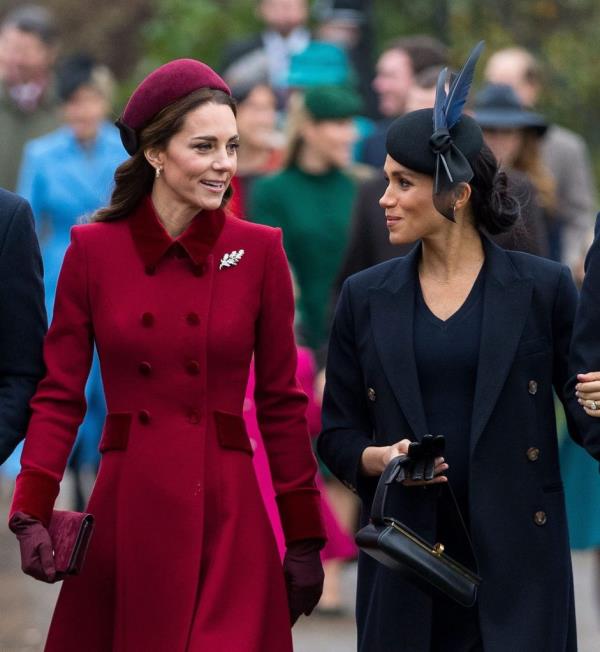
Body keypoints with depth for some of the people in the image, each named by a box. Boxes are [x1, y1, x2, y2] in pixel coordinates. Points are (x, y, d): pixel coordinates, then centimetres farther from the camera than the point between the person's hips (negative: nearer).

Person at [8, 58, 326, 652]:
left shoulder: (258, 251, 2)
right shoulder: (93, 249, 1)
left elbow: (281, 402, 6)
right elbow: (59, 395, 2)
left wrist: (304, 538, 5)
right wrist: (31, 515, -10)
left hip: (227, 514, 0)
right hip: (126, 513, 0)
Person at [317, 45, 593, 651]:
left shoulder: (543, 288, 1)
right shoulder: (366, 297, 8)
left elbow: (585, 413, 5)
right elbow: (336, 433, 11)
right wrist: (376, 458, -8)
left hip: (515, 554, -2)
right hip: (406, 561, 2)